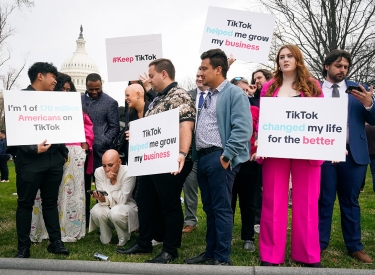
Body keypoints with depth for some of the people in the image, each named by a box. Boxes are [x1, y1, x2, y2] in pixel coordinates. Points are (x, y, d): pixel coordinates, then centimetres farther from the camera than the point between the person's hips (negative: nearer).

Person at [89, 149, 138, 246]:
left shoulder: (128, 173, -21)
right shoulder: (99, 171, -10)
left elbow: (122, 200, -21)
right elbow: (105, 200, -11)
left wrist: (113, 181, -21)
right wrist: (102, 199, -35)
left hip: (126, 205, -3)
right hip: (108, 206, 3)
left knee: (116, 213, -35)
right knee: (96, 212, -29)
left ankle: (124, 239, -2)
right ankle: (105, 240, 2)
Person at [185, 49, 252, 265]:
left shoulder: (234, 93, -8)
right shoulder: (205, 96, 19)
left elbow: (242, 129, -19)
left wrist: (227, 155, -20)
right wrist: (195, 155, 15)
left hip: (219, 157, -9)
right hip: (203, 157, 9)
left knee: (221, 208, -2)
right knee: (209, 208, 15)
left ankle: (222, 258, 9)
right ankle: (210, 252, 26)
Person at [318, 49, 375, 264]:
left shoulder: (358, 89, 8)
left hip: (353, 153, 2)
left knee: (350, 200, 12)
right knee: (324, 200, 7)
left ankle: (355, 246, 21)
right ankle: (319, 243, 17)